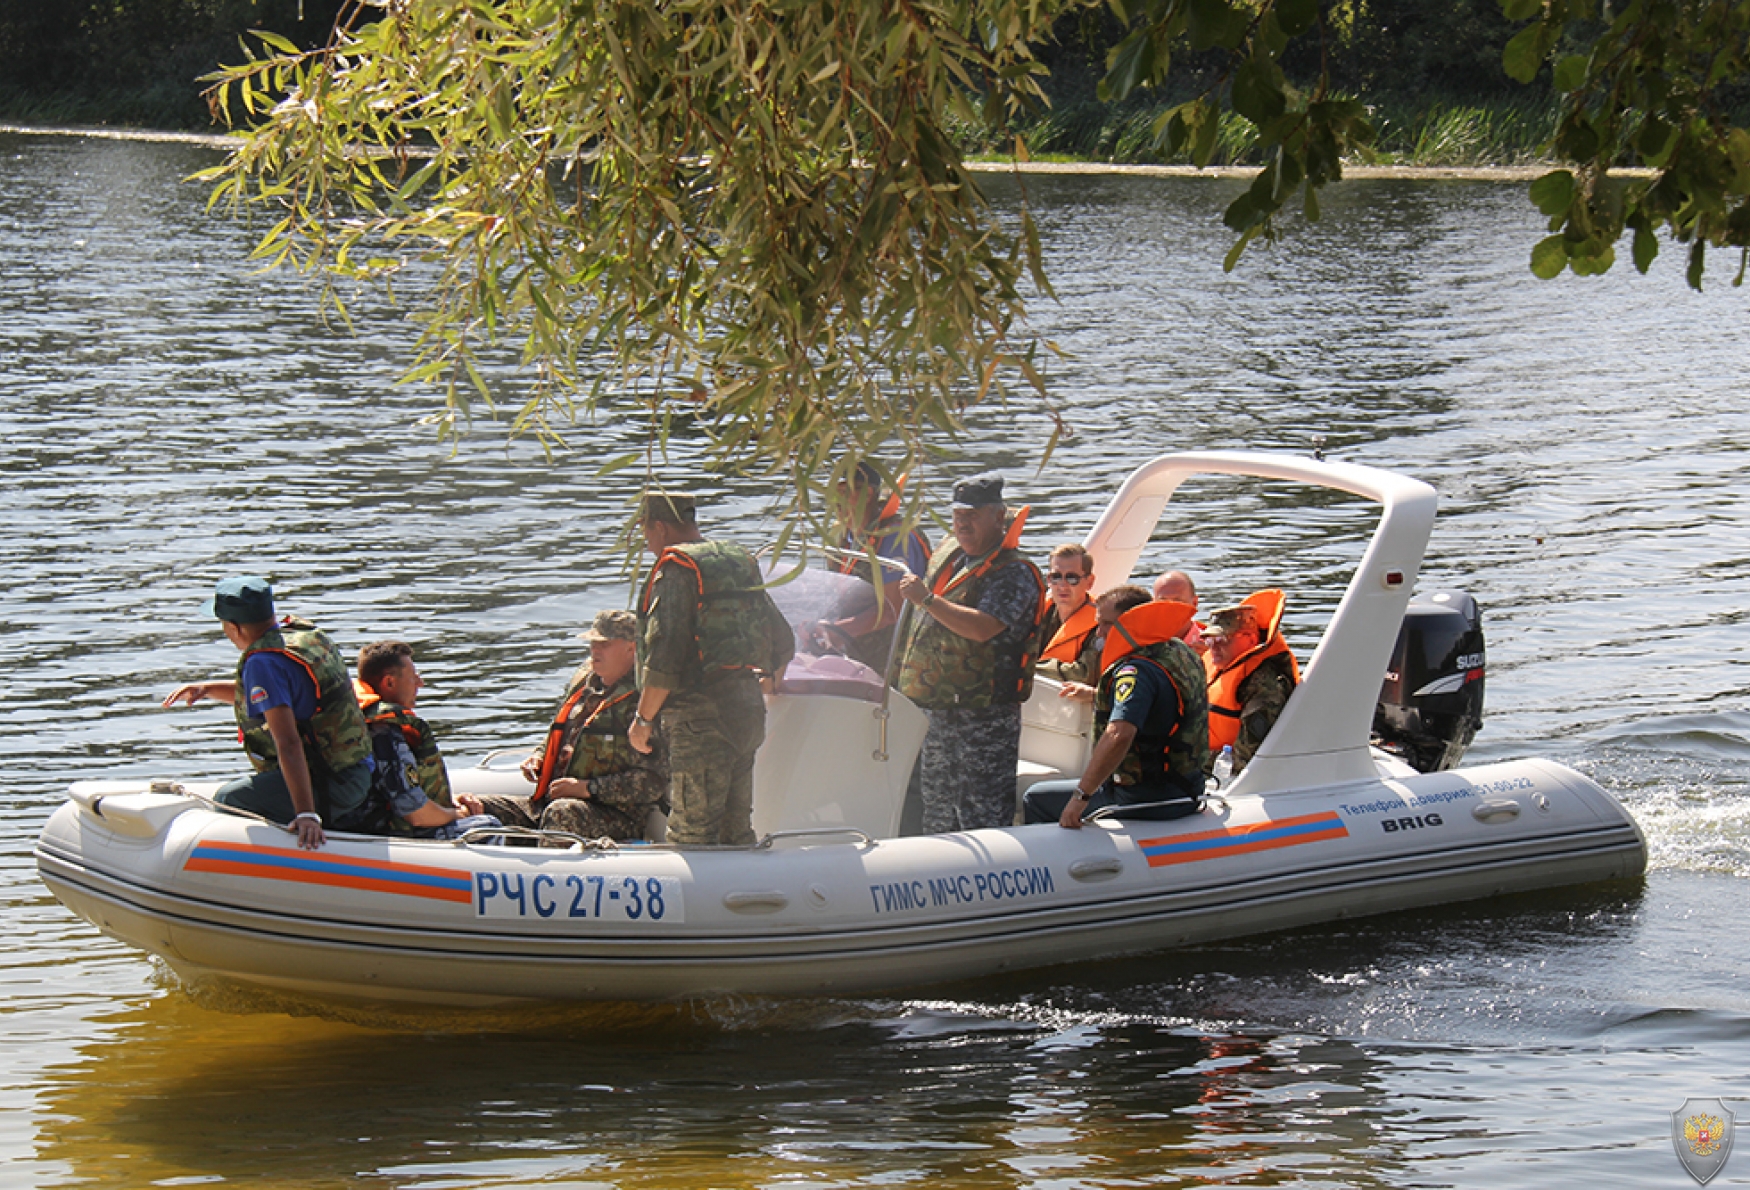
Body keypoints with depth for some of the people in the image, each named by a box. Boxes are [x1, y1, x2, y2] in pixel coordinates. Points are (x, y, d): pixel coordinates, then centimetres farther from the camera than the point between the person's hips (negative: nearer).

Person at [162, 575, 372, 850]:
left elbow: (288, 743, -28)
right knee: (244, 786, 23)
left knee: (228, 799, -6)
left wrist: (306, 814, -33)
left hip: (329, 787, -10)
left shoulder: (263, 662, -19)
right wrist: (207, 689, 19)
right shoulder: (306, 633, 9)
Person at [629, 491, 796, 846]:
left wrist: (643, 719, -8)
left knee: (690, 838, -6)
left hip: (701, 719, -8)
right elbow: (784, 645, 21)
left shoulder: (675, 568, -9)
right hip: (747, 710, 8)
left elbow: (664, 654, -17)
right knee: (735, 830, 15)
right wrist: (761, 689, 36)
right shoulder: (742, 565, 17)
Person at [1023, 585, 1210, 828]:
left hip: (1150, 801, -10)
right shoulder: (1180, 651, 7)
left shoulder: (1136, 672, -23)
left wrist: (1081, 797, -33)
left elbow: (1119, 735, -38)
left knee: (1035, 799, -2)